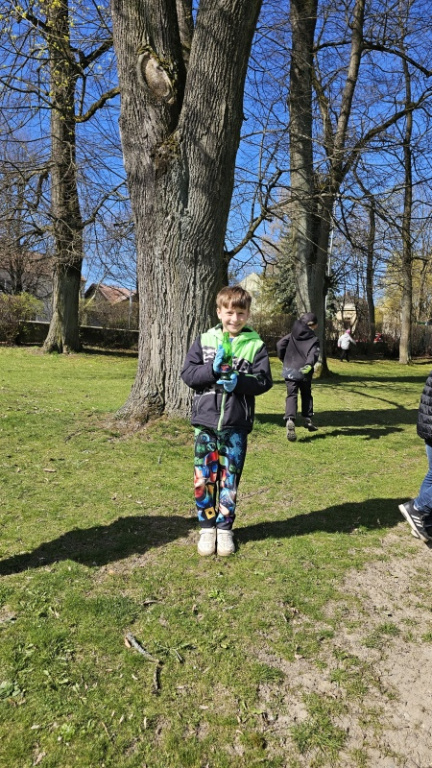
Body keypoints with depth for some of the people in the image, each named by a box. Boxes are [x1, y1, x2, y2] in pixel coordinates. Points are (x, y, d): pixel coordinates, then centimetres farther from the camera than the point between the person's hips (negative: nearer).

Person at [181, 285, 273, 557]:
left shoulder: (256, 345, 2)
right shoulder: (204, 340, 5)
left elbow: (264, 380, -3)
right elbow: (188, 374, -1)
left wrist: (239, 382, -18)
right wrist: (213, 369, -16)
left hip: (237, 425, -1)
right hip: (205, 422, 1)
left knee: (230, 479, 9)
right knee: (204, 478, 6)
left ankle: (225, 528, 25)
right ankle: (207, 527, 23)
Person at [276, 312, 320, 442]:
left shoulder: (292, 335, 8)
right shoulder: (314, 339, -1)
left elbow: (279, 345, 3)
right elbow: (313, 354, -18)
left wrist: (284, 360, 16)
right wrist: (309, 365, -33)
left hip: (290, 371, 1)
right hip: (304, 372, -1)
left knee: (291, 395, -5)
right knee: (306, 395, 21)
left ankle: (290, 420, -28)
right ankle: (308, 419, 25)